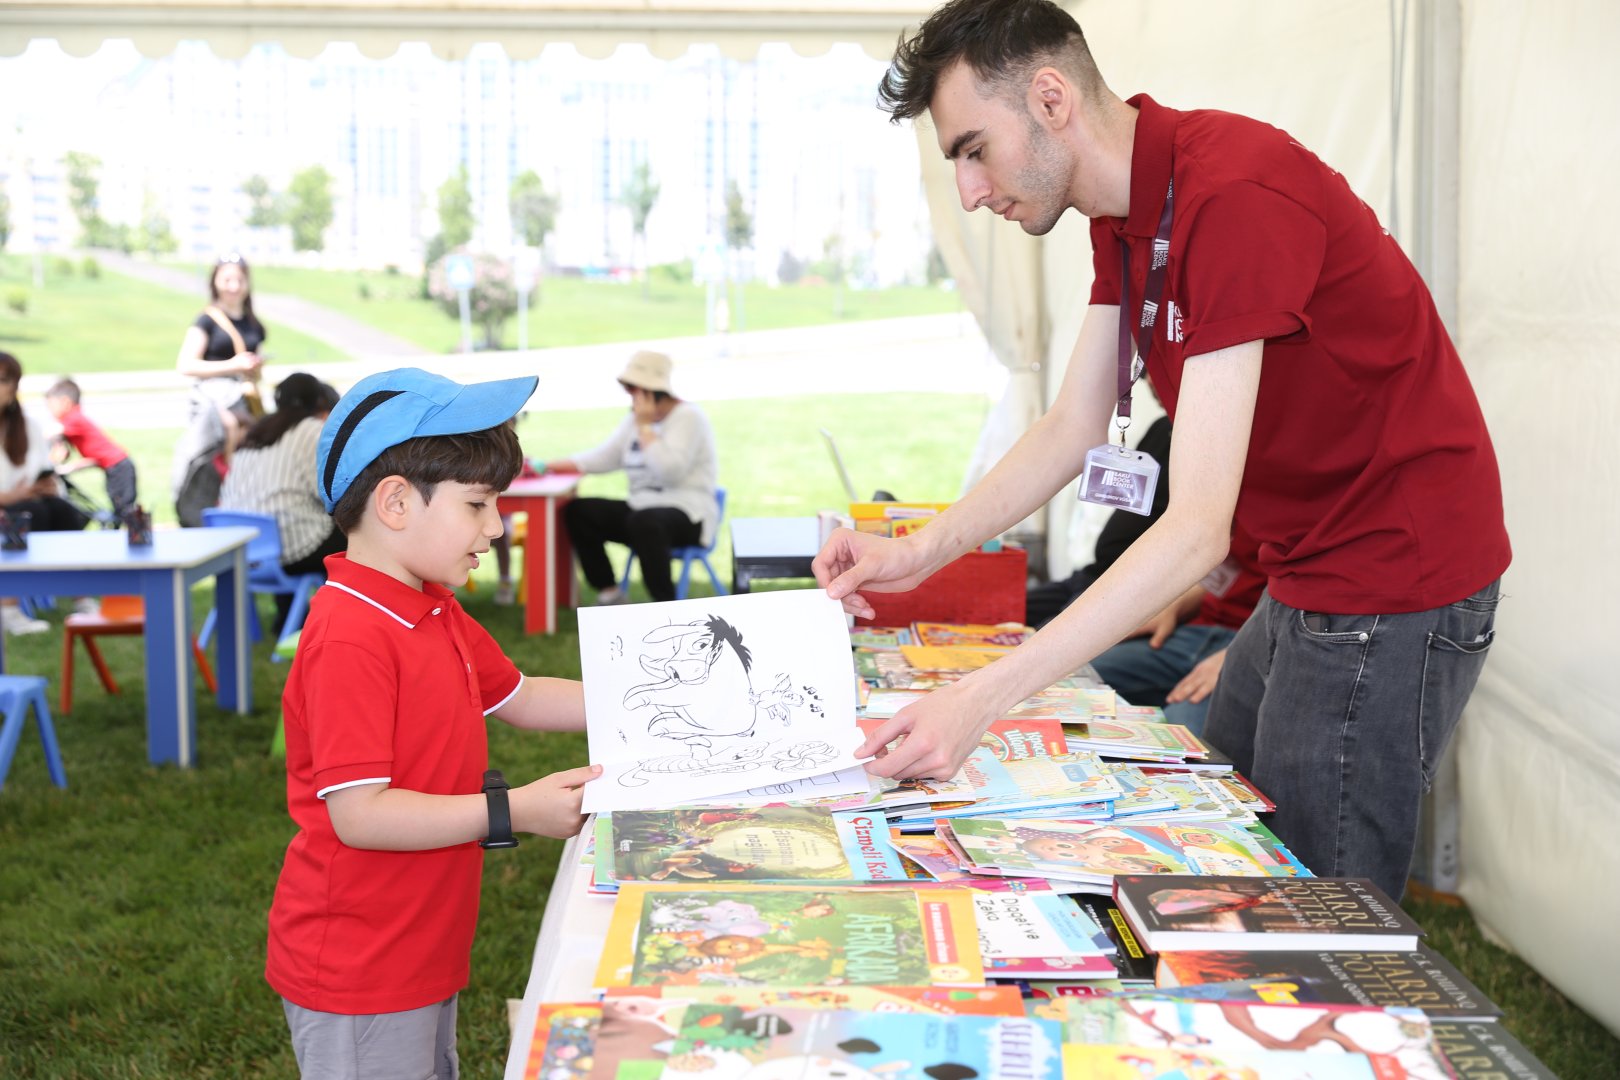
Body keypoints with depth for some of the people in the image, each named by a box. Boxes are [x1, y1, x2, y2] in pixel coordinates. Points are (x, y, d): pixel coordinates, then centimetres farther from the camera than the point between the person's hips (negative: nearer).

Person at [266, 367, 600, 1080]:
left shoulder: (435, 614, 8)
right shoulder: (350, 639, -25)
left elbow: (517, 698, 20)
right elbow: (357, 813, -27)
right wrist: (512, 811, -28)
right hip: (357, 978, -10)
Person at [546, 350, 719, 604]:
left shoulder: (688, 417, -11)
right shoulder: (636, 418, 14)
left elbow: (670, 472, -24)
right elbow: (603, 458, 12)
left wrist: (645, 427, -18)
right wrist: (547, 465, 4)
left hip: (687, 516, -9)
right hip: (643, 508, 9)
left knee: (643, 522, -40)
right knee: (578, 511, -5)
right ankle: (610, 594, 0)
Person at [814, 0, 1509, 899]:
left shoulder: (1237, 193, -27)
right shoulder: (1124, 213, 4)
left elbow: (1198, 527, -31)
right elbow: (1073, 430, 10)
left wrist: (982, 697, -34)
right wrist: (919, 553, -2)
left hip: (1392, 594, -10)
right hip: (1303, 585, 10)